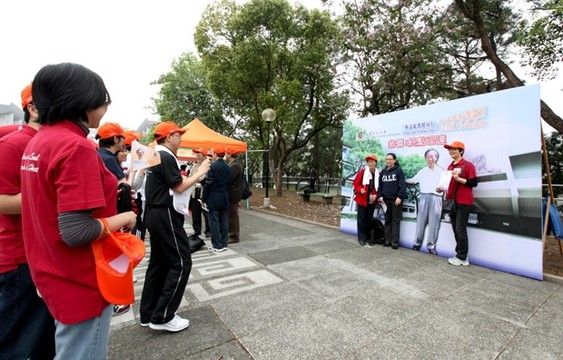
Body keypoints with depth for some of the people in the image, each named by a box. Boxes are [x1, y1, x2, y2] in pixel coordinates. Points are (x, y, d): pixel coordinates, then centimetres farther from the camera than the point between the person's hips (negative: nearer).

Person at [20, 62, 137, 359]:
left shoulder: (38, 141, 5)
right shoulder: (75, 146, -24)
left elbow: (52, 205, 14)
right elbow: (75, 232, -28)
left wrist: (105, 194, 12)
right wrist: (122, 219, -13)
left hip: (53, 274, 9)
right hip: (80, 282, -9)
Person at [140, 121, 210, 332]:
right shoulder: (166, 157, -15)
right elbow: (179, 187, -18)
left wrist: (191, 177, 13)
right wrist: (200, 172, -8)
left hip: (155, 215, 11)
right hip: (165, 216, -11)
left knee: (158, 262, 15)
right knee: (181, 263, -4)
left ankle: (148, 314, 24)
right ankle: (162, 317, 4)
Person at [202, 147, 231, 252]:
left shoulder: (213, 166, -12)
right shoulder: (227, 167, 7)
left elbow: (208, 184, -12)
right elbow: (229, 183, 10)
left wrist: (204, 199, -4)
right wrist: (225, 194, 16)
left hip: (214, 199, -6)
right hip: (225, 198, 6)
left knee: (214, 222, 1)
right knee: (224, 222, 10)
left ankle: (217, 245, 6)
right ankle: (224, 244, 17)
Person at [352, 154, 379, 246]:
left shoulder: (378, 174, 2)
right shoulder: (362, 172, -6)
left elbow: (379, 188, 7)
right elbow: (355, 183, -3)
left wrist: (376, 195, -9)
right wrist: (360, 189, -20)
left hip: (372, 201, 3)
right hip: (362, 200, -3)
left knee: (369, 219, 13)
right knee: (361, 219, 2)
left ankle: (368, 237, 25)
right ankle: (361, 238, 11)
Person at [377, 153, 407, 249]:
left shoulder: (399, 171, -3)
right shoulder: (383, 172, 12)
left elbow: (402, 185, -9)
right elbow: (380, 185, 14)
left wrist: (400, 197, -17)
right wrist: (380, 196, 2)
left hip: (396, 200, -5)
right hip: (386, 200, 5)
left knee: (396, 221, 0)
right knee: (387, 220, 9)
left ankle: (395, 241, 4)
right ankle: (387, 240, 16)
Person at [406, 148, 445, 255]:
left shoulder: (441, 171, 6)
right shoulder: (422, 171, 15)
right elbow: (413, 180, 24)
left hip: (436, 198, -2)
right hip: (424, 197, 2)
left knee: (433, 223, 0)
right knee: (420, 221, 4)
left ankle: (431, 245, 8)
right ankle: (417, 243, 12)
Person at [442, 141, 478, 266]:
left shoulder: (468, 165, -6)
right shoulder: (450, 166, 16)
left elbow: (474, 183, -11)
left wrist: (459, 178, -21)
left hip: (463, 202, -7)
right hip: (452, 201, 7)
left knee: (460, 230, -6)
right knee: (456, 230, 10)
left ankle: (462, 258, 3)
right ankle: (460, 255, 18)